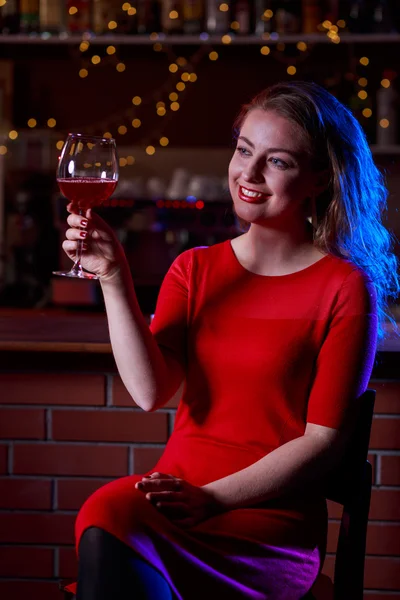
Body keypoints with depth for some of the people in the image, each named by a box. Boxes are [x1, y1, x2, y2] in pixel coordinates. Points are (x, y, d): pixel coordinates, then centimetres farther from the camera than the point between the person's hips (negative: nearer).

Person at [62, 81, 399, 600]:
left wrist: (212, 498, -15)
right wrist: (114, 278, -11)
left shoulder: (345, 288, -1)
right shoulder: (194, 270, 13)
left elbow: (324, 440, -6)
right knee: (105, 519, -31)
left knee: (112, 536, -30)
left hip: (274, 524, -4)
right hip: (176, 494, 4)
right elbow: (150, 392, -3)